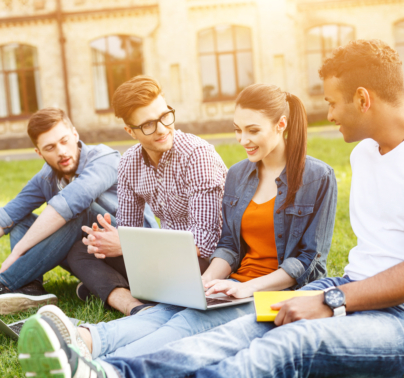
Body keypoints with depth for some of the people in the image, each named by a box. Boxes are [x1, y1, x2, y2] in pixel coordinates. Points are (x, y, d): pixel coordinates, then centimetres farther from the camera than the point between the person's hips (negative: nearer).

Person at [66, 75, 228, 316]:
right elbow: (128, 226, 11)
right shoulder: (130, 163, 3)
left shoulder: (197, 154, -18)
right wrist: (106, 240, -16)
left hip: (206, 260, -7)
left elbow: (204, 240, -24)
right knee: (79, 252, -4)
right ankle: (136, 307, -28)